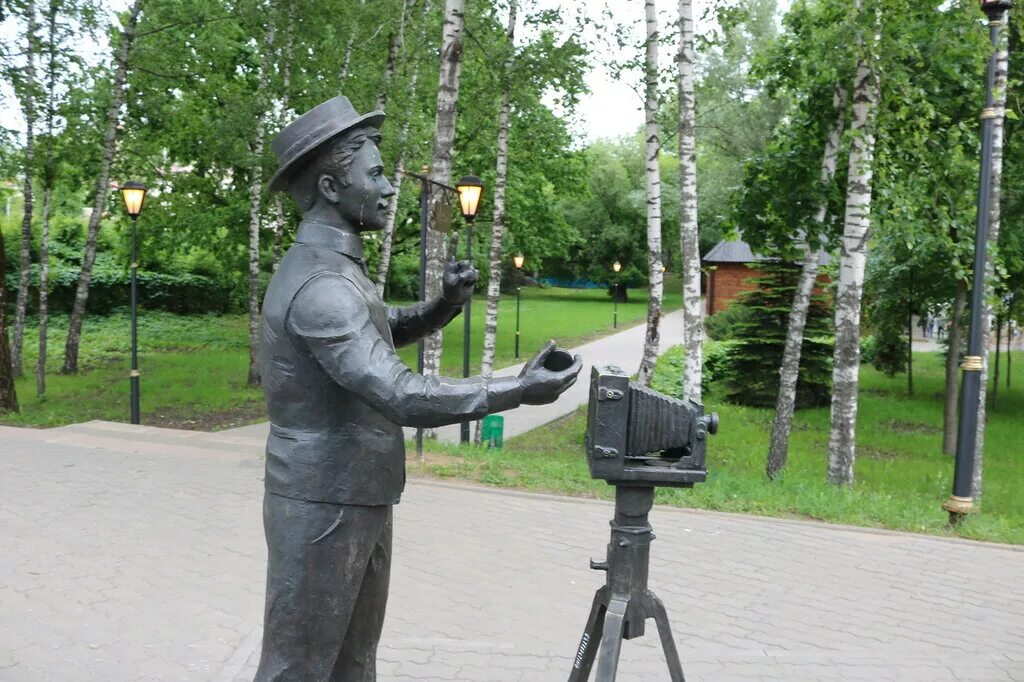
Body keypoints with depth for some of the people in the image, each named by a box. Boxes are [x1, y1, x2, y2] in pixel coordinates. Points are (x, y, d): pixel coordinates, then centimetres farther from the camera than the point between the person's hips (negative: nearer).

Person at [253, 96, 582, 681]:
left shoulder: (333, 266, 10)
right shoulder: (319, 283, -23)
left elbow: (387, 332, 23)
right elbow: (402, 396, -31)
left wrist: (446, 304, 3)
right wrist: (516, 391, -27)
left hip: (360, 500, 10)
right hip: (323, 507, -10)